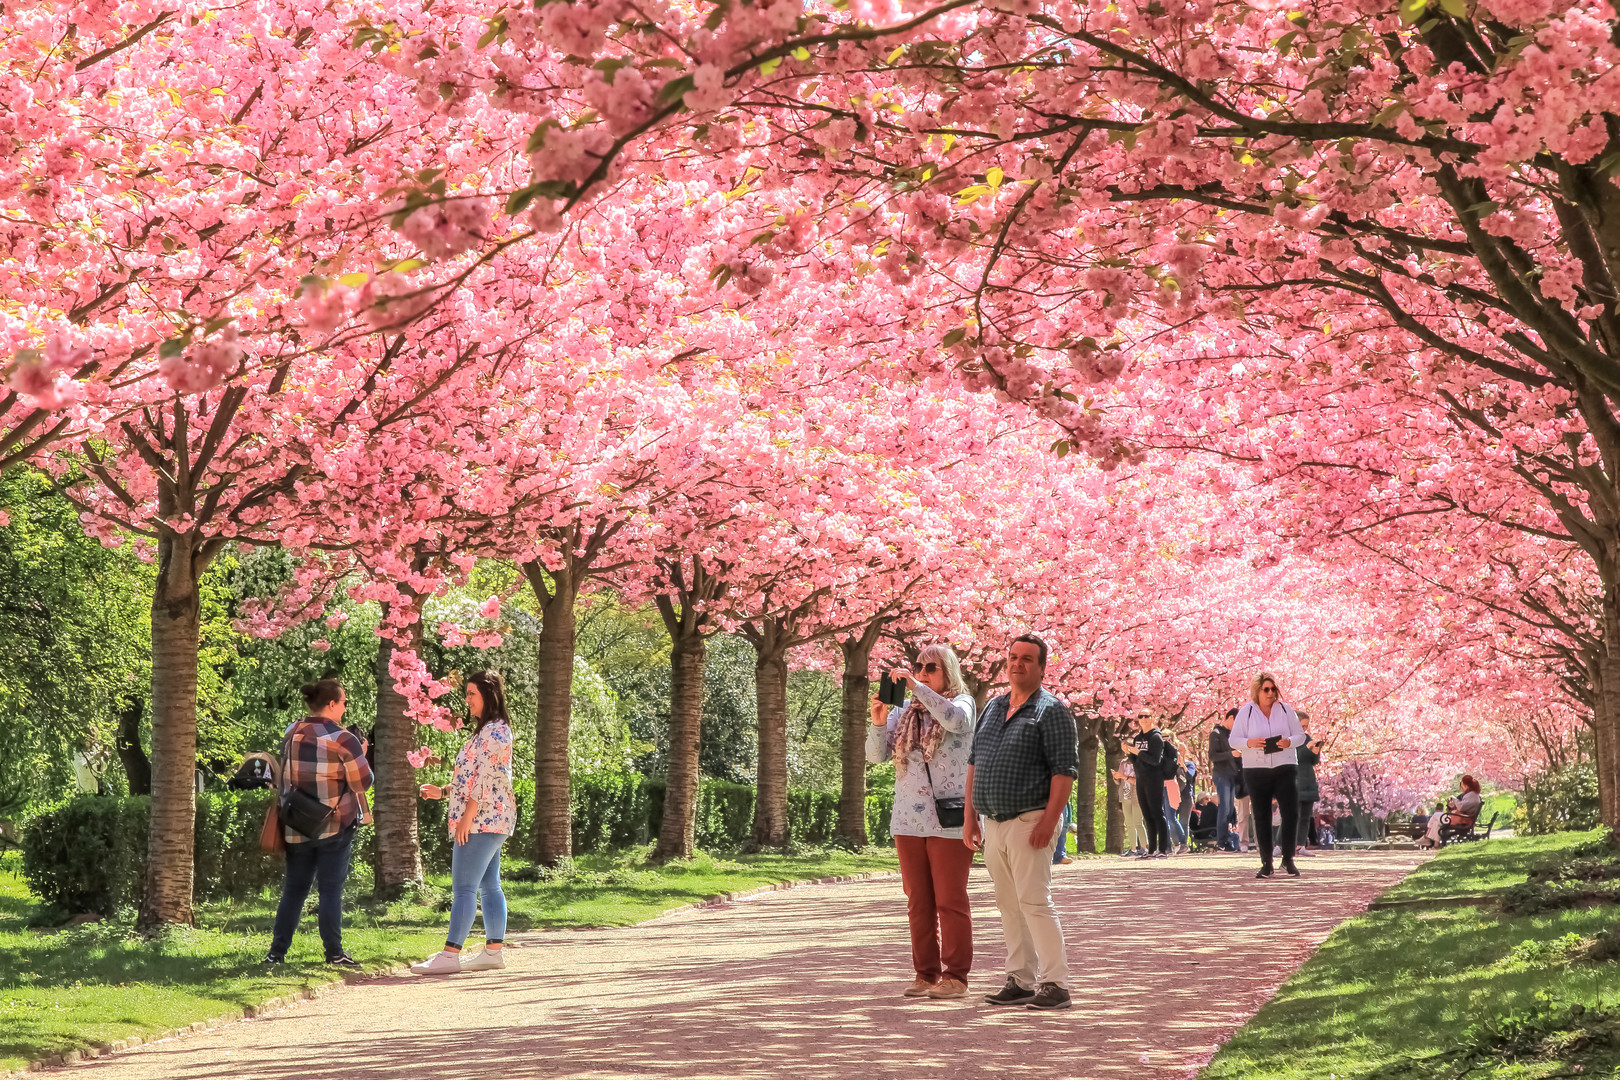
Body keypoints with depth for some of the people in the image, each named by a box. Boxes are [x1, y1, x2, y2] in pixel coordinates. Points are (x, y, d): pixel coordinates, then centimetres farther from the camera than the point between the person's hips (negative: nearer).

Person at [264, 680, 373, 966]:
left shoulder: (292, 734, 3)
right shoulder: (343, 740, -12)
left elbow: (285, 778, 13)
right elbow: (363, 782, -6)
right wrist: (360, 756, 9)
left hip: (297, 827, 5)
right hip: (336, 825, -4)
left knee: (294, 889, 11)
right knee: (331, 889, 1)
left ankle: (277, 951, 11)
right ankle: (334, 952, 1)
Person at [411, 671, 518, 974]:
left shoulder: (494, 731, -14)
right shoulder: (489, 730, 19)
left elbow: (485, 779, -20)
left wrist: (466, 817, -20)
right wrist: (443, 792, 16)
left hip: (482, 820, -11)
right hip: (488, 821, 11)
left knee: (463, 888, -12)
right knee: (488, 886, 11)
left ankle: (450, 954, -14)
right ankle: (493, 951, 14)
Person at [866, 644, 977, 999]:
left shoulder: (962, 703, 0)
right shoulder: (904, 711, 12)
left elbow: (954, 718, -24)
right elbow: (876, 755, 7)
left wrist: (916, 686, -24)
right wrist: (878, 723, -11)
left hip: (949, 822, -5)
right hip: (908, 820, 5)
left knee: (950, 901, -2)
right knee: (918, 902, 8)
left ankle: (955, 976, 2)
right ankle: (925, 974, 14)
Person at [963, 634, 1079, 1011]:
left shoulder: (1051, 710, -6)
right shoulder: (993, 707, 16)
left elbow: (1065, 769, -13)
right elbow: (974, 763, 20)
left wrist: (1048, 821, -20)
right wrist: (970, 815, 14)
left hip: (1029, 820, -7)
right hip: (993, 823, 8)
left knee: (1034, 902, -12)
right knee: (1008, 905, 10)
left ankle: (1054, 985, -9)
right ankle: (1021, 982, 16)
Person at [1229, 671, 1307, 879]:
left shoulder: (1285, 710, 6)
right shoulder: (1246, 712, 2)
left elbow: (1300, 735, 9)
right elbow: (1234, 740, 1)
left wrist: (1290, 742, -14)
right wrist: (1250, 743, -20)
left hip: (1285, 768, 1)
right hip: (1256, 770, -1)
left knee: (1291, 812, -10)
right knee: (1261, 817, 2)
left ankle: (1288, 859, 2)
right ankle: (1266, 863, 9)